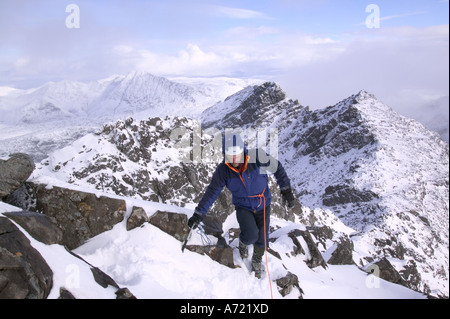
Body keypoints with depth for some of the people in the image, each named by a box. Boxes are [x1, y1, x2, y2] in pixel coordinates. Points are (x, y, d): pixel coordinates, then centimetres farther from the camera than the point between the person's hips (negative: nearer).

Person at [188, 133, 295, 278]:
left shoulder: (257, 158, -24)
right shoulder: (222, 170, -20)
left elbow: (277, 168, -10)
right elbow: (212, 192, -14)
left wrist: (286, 189, -11)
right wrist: (199, 214, -17)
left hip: (263, 205, 1)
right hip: (243, 207, -1)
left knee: (262, 239, 5)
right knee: (251, 235, -22)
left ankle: (257, 261, 39)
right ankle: (243, 242, 17)